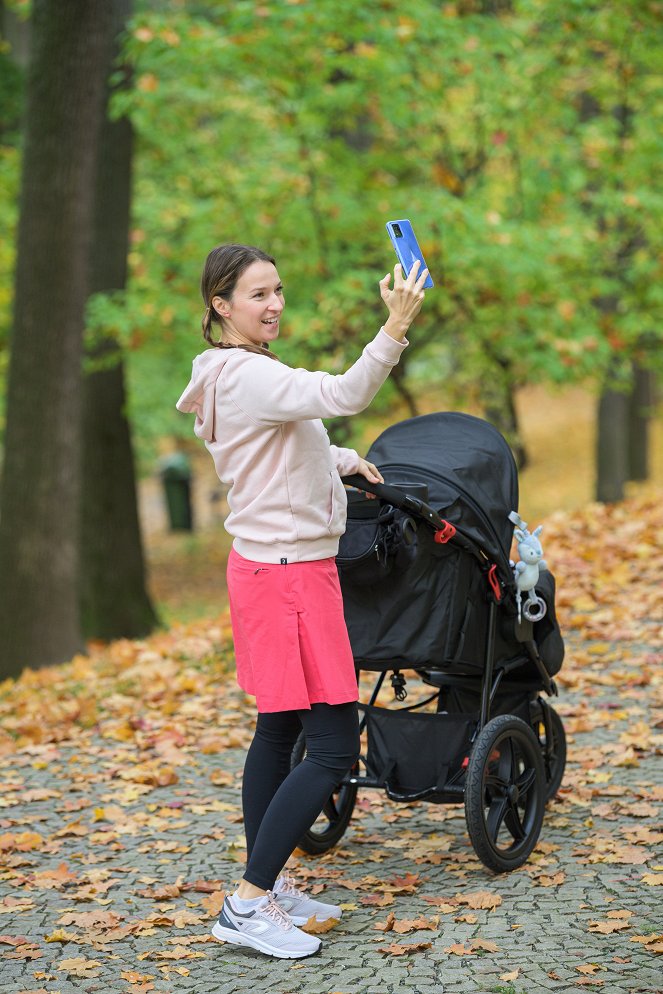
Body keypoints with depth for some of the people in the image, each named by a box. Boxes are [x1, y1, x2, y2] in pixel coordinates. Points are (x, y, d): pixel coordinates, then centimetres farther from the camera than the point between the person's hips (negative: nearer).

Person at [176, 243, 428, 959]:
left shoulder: (238, 374, 14)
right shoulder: (247, 376, -19)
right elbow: (343, 395, -34)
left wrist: (341, 459, 13)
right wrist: (395, 328, -44)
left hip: (268, 568, 11)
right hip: (288, 574, -11)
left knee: (278, 730, 15)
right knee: (334, 750, -9)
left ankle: (266, 886, 24)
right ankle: (246, 906, -7)